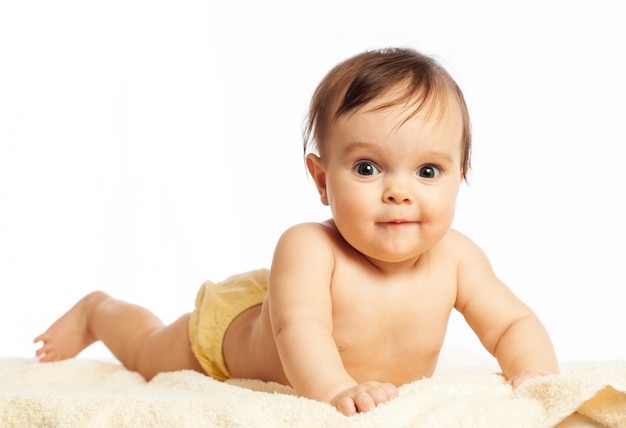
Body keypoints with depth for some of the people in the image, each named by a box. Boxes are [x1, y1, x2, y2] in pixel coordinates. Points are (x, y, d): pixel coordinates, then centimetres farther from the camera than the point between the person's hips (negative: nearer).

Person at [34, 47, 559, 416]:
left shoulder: (455, 258, -30)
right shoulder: (308, 249, -45)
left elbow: (515, 323, -22)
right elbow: (299, 328, -57)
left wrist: (536, 370, -42)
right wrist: (335, 389, -75)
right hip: (234, 325, -4)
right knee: (149, 353, 22)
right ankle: (98, 309, 54)